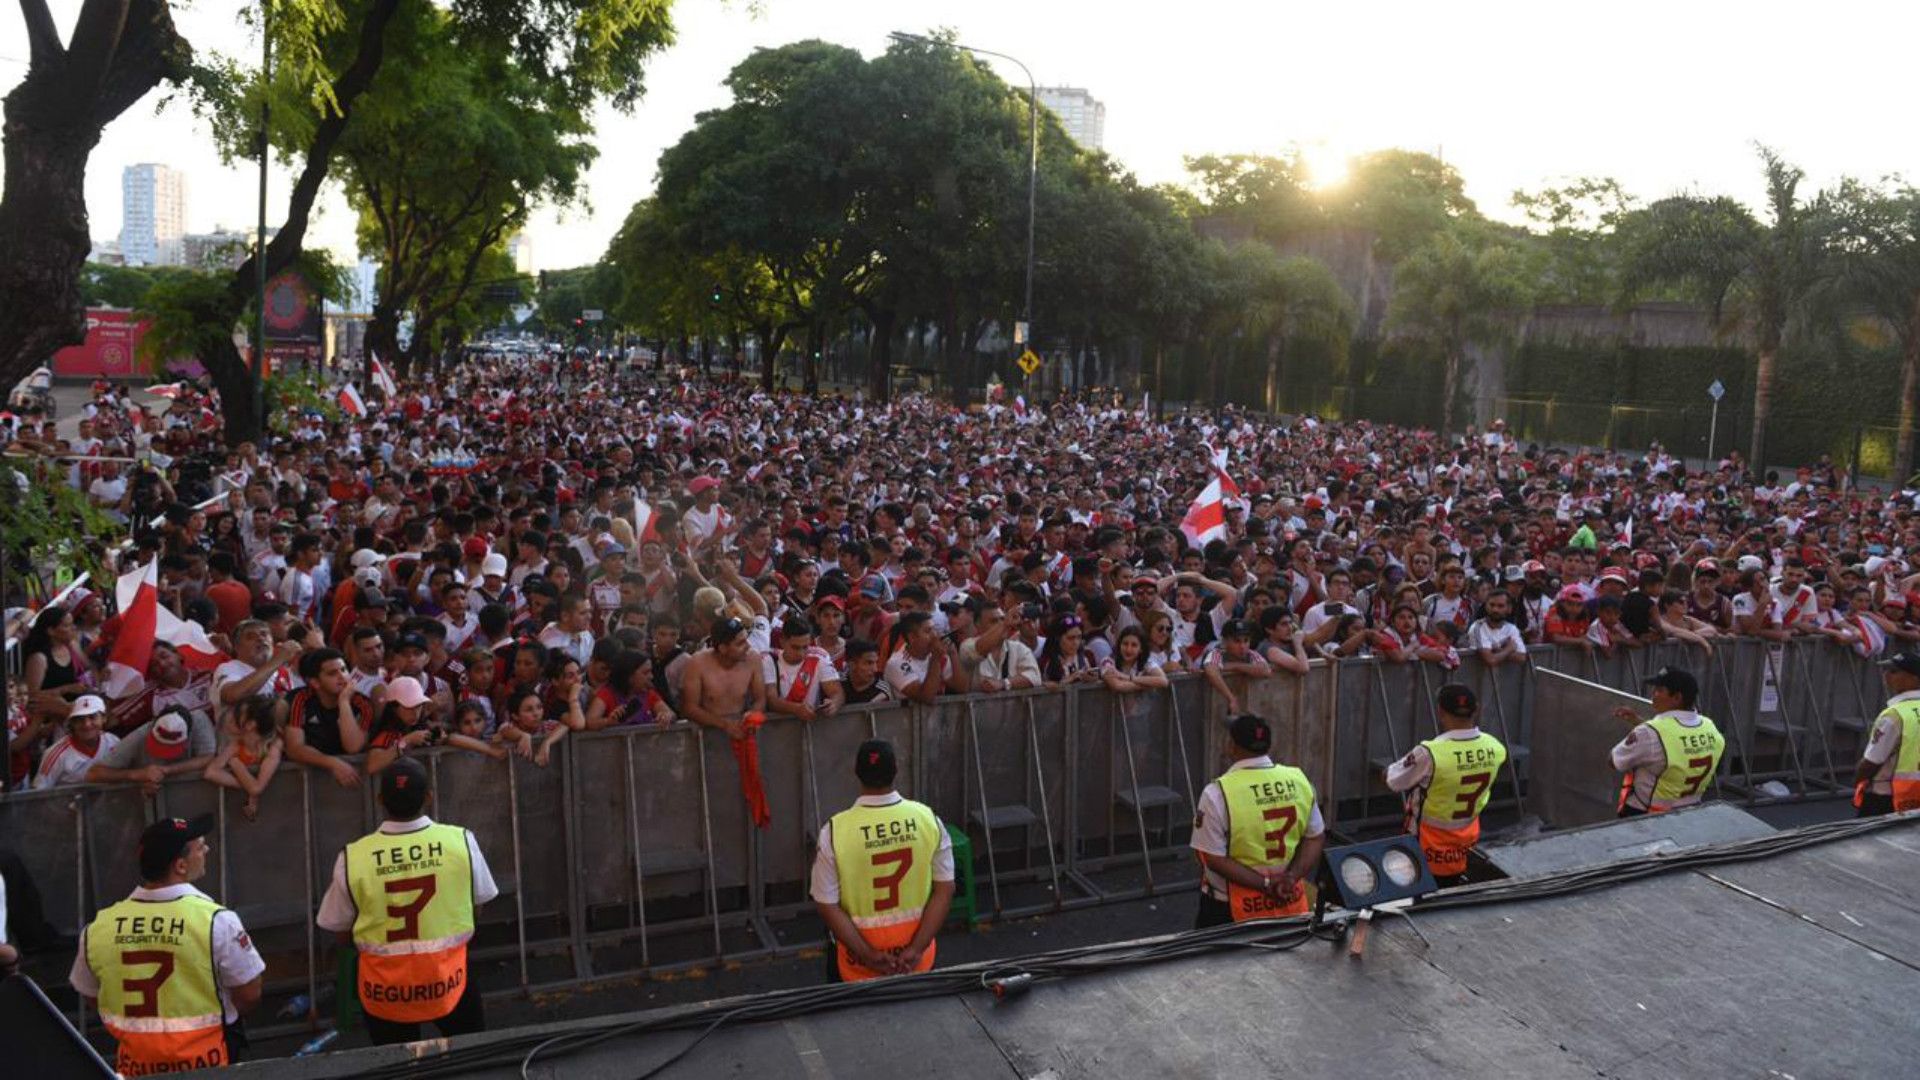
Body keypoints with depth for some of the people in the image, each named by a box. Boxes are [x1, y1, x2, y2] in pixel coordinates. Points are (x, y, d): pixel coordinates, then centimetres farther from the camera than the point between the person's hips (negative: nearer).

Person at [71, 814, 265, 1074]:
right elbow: (249, 995, -12)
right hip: (204, 1062, -4)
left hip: (133, 1064, 4)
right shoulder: (216, 920, -21)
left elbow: (89, 995, 6)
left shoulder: (98, 928, -9)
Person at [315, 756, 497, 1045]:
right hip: (447, 979, 0)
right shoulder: (460, 841, -14)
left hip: (384, 988, 0)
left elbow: (341, 931, -2)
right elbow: (479, 900, 1)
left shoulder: (353, 858, -15)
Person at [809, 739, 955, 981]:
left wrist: (868, 955, -10)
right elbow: (945, 889, -9)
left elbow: (826, 905, -15)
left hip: (859, 961, -2)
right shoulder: (928, 820, -11)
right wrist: (917, 948, -9)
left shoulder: (835, 831, -18)